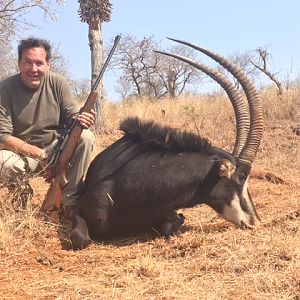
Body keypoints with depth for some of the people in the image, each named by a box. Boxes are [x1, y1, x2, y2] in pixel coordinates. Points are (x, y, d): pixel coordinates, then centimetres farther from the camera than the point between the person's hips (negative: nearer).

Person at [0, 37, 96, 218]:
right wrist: (39, 154, -30)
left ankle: (72, 202, -17)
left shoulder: (58, 83, -6)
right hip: (22, 153, -2)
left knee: (86, 138, -25)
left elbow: (72, 117, -6)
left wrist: (81, 120, -32)